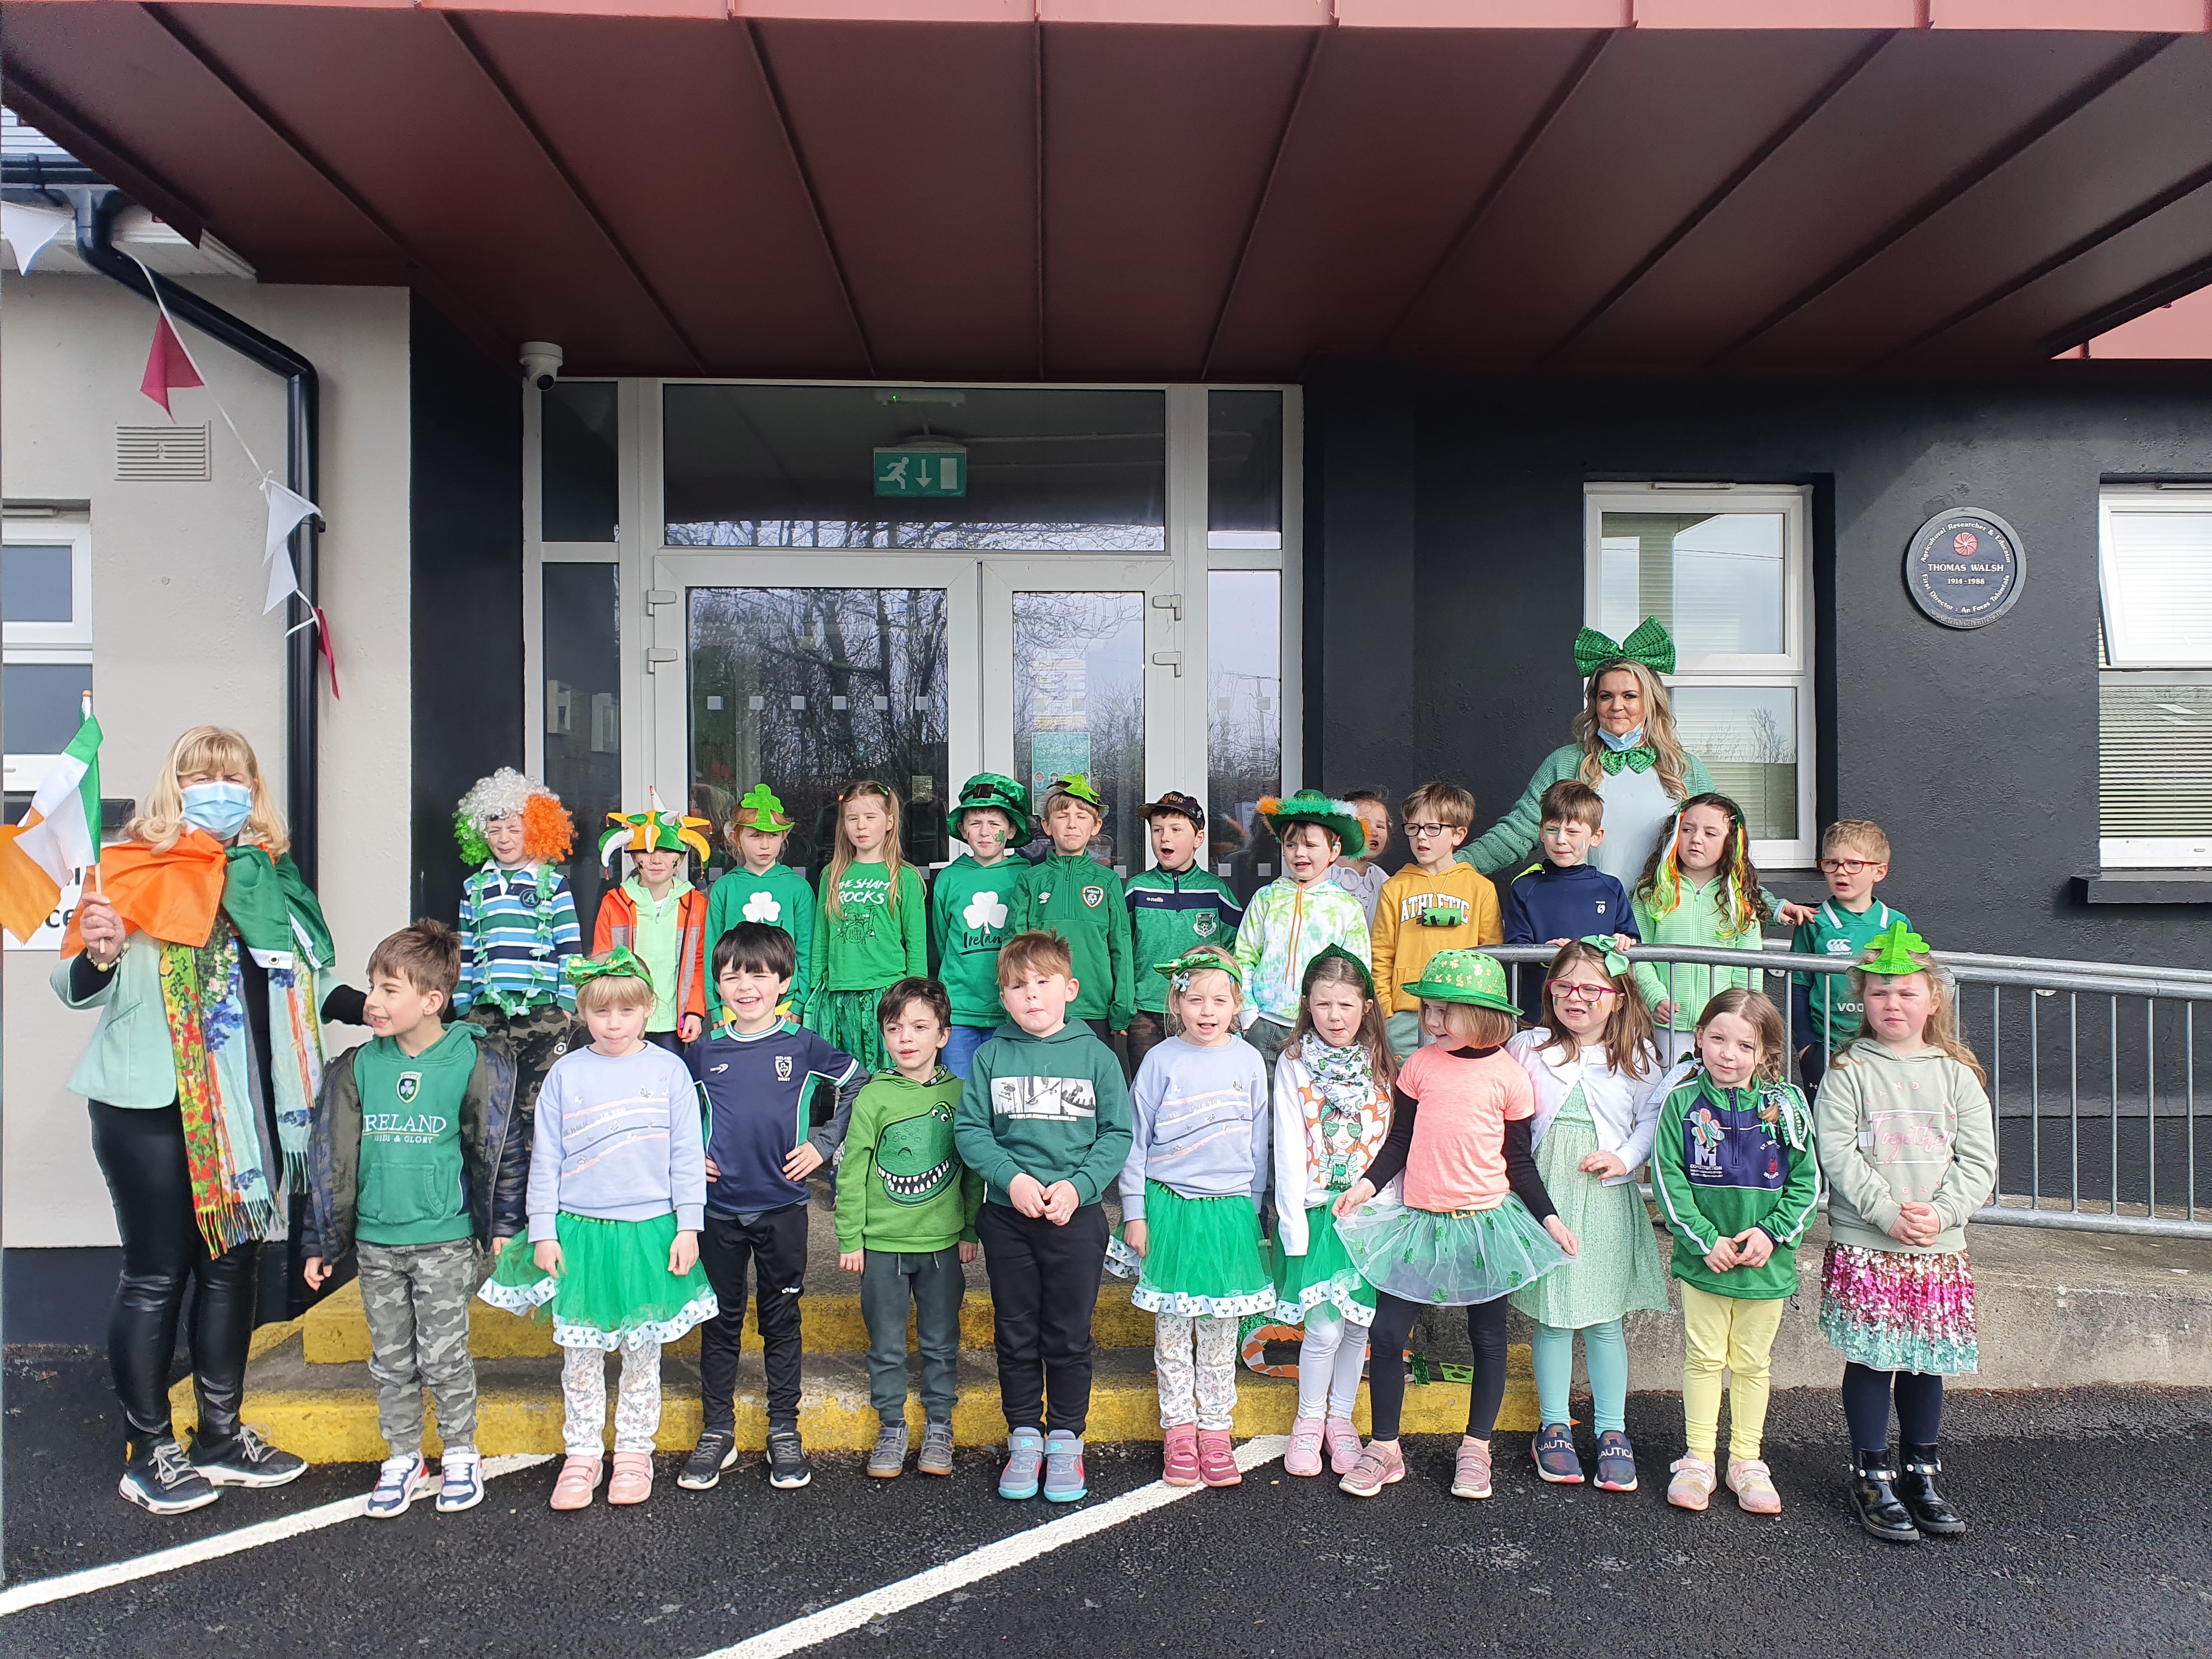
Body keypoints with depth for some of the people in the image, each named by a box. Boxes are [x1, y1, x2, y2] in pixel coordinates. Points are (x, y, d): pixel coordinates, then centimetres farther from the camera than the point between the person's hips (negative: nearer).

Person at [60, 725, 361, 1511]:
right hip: (152, 1107, -5)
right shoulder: (138, 869, -7)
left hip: (244, 1105, 6)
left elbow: (302, 982, 17)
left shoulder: (268, 876, 9)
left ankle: (222, 1437, 27)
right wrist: (99, 952, -28)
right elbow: (80, 989, -8)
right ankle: (148, 1454, 19)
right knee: (156, 1275, 3)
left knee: (233, 1265, 13)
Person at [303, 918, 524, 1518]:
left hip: (445, 1241, -4)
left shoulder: (472, 1062, -9)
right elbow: (332, 1158, 6)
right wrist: (321, 1242, 8)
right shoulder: (359, 1067, 0)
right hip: (375, 1242, 4)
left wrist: (504, 1224, -2)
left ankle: (461, 1456, 23)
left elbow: (500, 1147, -2)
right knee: (391, 1361, 13)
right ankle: (403, 1459, 28)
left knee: (444, 1358, 4)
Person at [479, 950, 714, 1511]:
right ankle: (582, 1454, 24)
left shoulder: (669, 1070, -2)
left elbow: (687, 1155, 0)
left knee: (642, 1349, 10)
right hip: (578, 1230, 1)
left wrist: (688, 1228, -3)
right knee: (581, 1351, 9)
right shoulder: (565, 1073, 0)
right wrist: (543, 1232, 1)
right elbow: (546, 1158, 4)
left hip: (649, 1229, -1)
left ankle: (634, 1451, 25)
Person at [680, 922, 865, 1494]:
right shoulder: (704, 1051, 0)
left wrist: (822, 1144, 0)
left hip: (782, 1207, -1)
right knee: (721, 1321, 11)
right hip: (719, 1209, 1)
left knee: (781, 1321, 9)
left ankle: (785, 1432, 21)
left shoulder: (804, 1046, -4)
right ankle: (717, 1432, 24)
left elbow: (858, 1087, 7)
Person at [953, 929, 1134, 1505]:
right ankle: (1024, 1437, 28)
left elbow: (1118, 1133, -2)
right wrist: (1012, 1178, -15)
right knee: (1015, 1334, 12)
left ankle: (1066, 1440, 25)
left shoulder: (1095, 1056, -3)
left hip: (1077, 1216, -1)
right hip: (1007, 1216, 1)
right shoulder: (991, 1056, 0)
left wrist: (1078, 1185, -15)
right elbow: (969, 1130, -1)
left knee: (1069, 1337, 8)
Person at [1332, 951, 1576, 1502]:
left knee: (1487, 1337, 11)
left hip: (1486, 1222, -2)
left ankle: (1476, 1450, 28)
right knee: (1387, 1333, 1)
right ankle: (1384, 1448, 17)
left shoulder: (1509, 1076, -5)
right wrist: (1369, 1182, -7)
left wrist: (1549, 1217, -3)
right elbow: (1400, 1140, 6)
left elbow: (1518, 1160, 3)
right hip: (1420, 1221, 2)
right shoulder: (1420, 1065, 0)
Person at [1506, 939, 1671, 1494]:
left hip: (1606, 1199, 0)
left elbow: (1653, 1121, 5)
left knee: (1604, 1317, 6)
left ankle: (1612, 1431, 21)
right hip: (1544, 1194, 1)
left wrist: (1625, 1159, -9)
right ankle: (1554, 1427, 20)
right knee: (1550, 1313, 6)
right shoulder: (1528, 1048, 3)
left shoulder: (1637, 1056, 2)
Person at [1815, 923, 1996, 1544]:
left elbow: (1979, 1160, 1)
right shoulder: (1849, 1072, -3)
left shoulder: (1958, 1074, 5)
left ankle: (1921, 1473, 28)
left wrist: (1940, 1213, -14)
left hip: (1939, 1248, 3)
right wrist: (1888, 1213, -19)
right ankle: (1873, 1476, 16)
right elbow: (1838, 1155, -10)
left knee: (1927, 1359, 12)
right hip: (1863, 1244, -3)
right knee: (1870, 1359, 3)